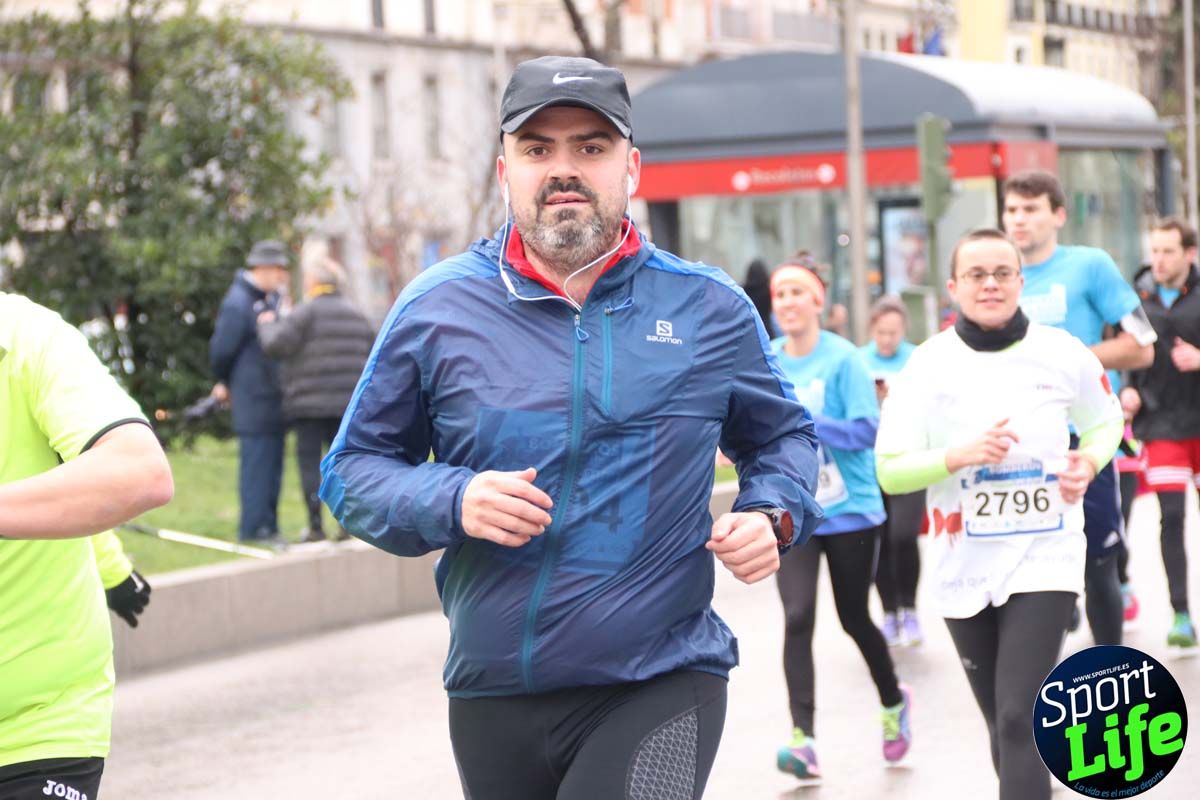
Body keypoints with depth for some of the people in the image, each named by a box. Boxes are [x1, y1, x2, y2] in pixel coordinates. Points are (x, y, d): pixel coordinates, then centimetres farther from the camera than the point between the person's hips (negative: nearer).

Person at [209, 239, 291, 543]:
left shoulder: (270, 298, 15)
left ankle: (268, 528, 17)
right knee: (257, 462, -7)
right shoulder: (238, 304, -15)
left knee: (272, 463, 11)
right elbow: (221, 350, -9)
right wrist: (226, 384, 5)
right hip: (254, 400, -9)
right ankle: (254, 529, -4)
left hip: (274, 397, 9)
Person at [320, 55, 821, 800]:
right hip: (494, 701, 2)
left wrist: (771, 514, -2)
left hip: (663, 687, -2)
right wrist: (450, 502, -12)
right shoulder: (436, 309, 2)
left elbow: (784, 437, 20)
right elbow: (354, 467, 7)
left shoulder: (712, 309, 4)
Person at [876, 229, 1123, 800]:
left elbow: (1105, 421, 15)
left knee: (1020, 719, -14)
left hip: (1044, 558, -2)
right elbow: (889, 471, -8)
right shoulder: (930, 364, -7)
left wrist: (1088, 462, -7)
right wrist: (960, 455, -24)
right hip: (965, 566, 2)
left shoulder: (1062, 354, -5)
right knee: (1003, 724, 14)